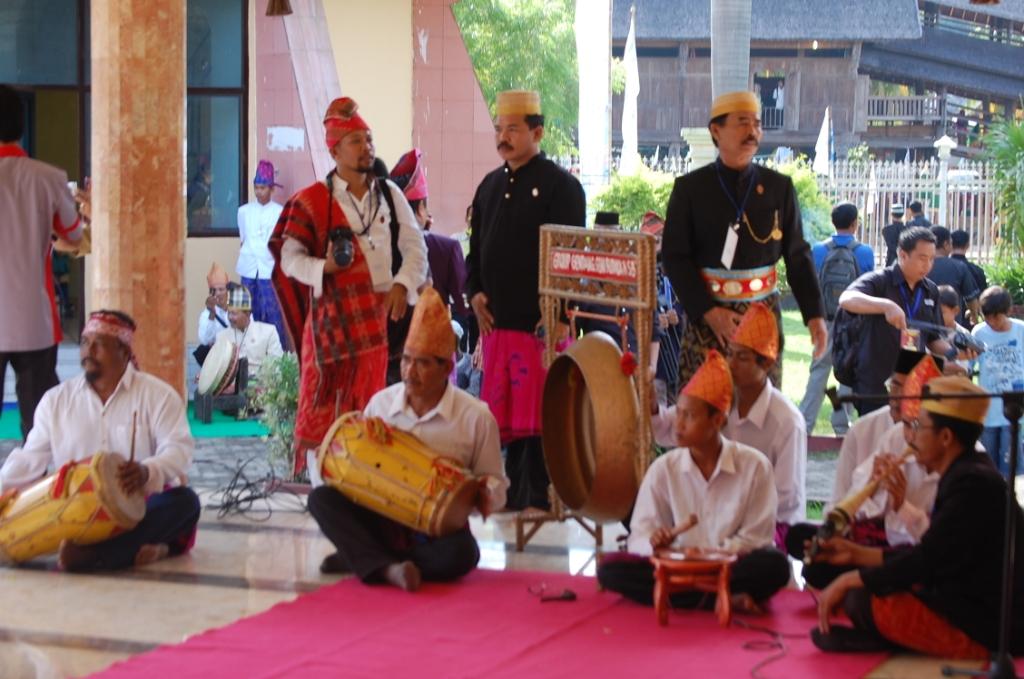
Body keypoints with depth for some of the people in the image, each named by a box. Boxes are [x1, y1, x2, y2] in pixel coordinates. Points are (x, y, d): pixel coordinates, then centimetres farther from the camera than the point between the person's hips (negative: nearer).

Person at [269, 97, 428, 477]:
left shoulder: (389, 194, 10)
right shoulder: (312, 201, -2)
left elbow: (415, 247, 11)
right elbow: (290, 256, -4)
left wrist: (403, 285, -5)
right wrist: (324, 267, -23)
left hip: (378, 315, 4)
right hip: (332, 315, -4)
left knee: (370, 402, 7)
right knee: (324, 401, -4)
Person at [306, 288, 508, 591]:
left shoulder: (476, 417, -7)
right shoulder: (381, 402, 2)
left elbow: (493, 481, 0)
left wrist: (486, 494, -23)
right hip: (382, 518, 3)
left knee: (459, 554, -37)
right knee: (322, 498, -20)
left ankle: (360, 556, -19)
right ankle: (385, 568, -38)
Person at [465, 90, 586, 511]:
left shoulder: (560, 186, -4)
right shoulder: (491, 186, 17)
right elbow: (476, 248, 22)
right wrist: (475, 293, 5)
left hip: (541, 322, -7)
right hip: (496, 322, 7)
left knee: (538, 416, -5)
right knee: (504, 414, 10)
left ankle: (540, 500, 0)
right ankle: (513, 498, 17)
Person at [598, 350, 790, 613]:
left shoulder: (754, 466, -2)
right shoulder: (663, 469, 3)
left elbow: (756, 537, -2)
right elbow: (639, 535, 0)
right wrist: (654, 544, -24)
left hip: (731, 566, -2)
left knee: (775, 564, -33)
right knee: (610, 568, -24)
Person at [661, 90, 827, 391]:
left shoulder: (779, 188, 7)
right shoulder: (690, 188, 1)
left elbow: (798, 256, 9)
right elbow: (675, 257, -2)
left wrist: (814, 314, 1)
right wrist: (708, 312, -13)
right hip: (705, 318, -2)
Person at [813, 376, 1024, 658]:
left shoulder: (973, 483, -20)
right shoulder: (967, 474, 12)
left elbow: (926, 561, -21)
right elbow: (930, 556, 16)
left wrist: (848, 580, -11)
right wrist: (856, 554, 15)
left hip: (988, 632, -11)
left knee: (862, 601, -23)